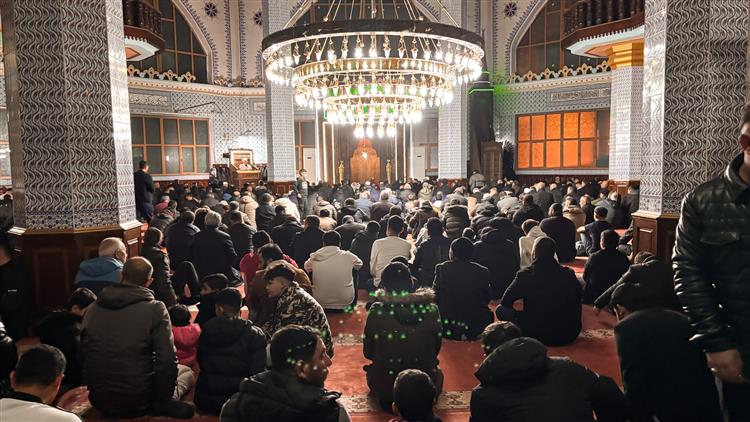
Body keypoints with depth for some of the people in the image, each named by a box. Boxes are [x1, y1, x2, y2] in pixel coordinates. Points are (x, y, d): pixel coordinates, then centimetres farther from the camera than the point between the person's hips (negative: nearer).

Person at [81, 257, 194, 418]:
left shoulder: (93, 308, 3)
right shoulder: (155, 309, -12)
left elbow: (83, 352, 12)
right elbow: (167, 361, -16)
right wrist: (163, 401, -1)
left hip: (98, 401, 5)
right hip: (137, 402, -4)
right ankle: (159, 406, 0)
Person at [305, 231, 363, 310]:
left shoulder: (314, 258, -7)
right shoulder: (348, 256, -10)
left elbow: (306, 268, 14)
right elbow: (359, 264, 11)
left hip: (320, 302, 1)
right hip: (345, 302, -1)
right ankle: (352, 306, 31)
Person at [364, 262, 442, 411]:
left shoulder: (377, 311, -17)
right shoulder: (431, 310, -14)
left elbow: (368, 352, -4)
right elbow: (436, 350, 1)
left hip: (384, 388, -1)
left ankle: (388, 400, 11)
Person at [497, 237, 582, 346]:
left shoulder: (525, 275, -11)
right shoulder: (568, 274, -4)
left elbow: (504, 303, 1)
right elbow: (579, 295, 18)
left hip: (537, 336, -2)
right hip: (569, 336, 3)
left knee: (500, 309, 10)